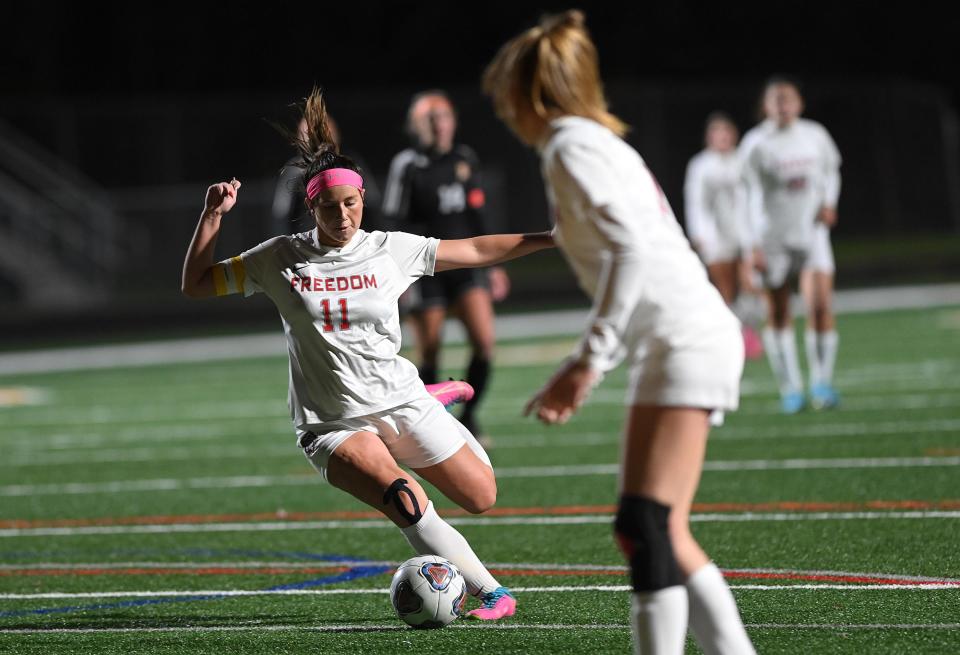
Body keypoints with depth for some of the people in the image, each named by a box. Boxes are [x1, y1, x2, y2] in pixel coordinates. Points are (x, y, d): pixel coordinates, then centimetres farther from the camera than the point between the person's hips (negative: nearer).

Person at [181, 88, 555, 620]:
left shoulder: (390, 250, -2)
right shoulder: (280, 258, -3)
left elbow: (476, 251, 3)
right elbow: (196, 285, 2)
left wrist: (551, 238, -3)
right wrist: (212, 216, -9)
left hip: (400, 401, 3)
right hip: (334, 425, -3)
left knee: (482, 498, 8)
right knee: (406, 502, -31)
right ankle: (490, 593, -21)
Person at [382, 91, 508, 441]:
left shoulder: (465, 159, 9)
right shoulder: (407, 165, -6)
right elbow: (394, 221, -5)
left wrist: (492, 263, 17)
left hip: (466, 265, 4)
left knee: (484, 340, -10)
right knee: (429, 355, 0)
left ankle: (468, 416, 5)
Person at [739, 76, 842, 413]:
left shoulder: (815, 135, 4)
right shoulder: (756, 143, -5)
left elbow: (831, 171, 20)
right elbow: (753, 195, -6)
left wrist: (829, 203, 1)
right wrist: (756, 244, -10)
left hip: (812, 232, 1)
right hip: (774, 236, -1)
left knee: (820, 305, -14)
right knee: (777, 314, 2)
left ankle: (821, 382, -5)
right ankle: (790, 388, 12)